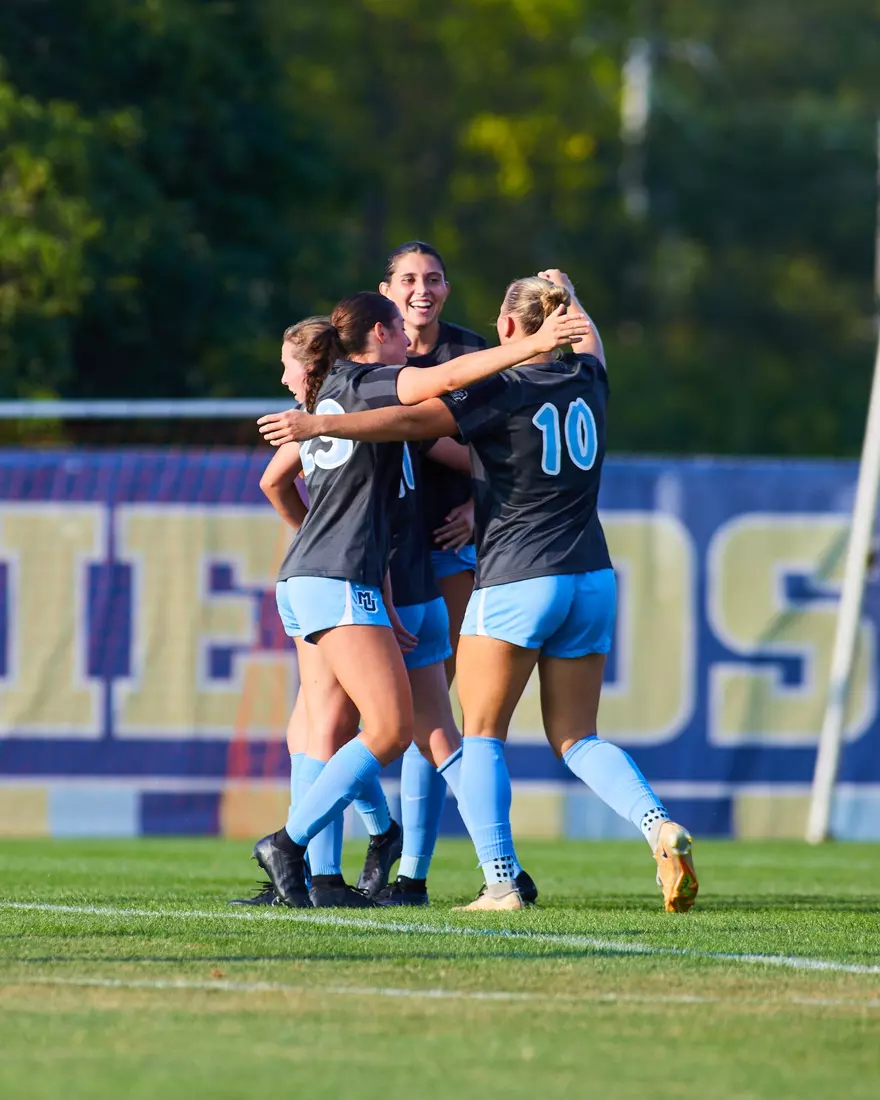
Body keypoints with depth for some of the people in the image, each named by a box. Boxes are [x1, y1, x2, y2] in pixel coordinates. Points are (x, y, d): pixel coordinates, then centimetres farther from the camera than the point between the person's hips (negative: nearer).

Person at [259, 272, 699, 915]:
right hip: (591, 579, 6)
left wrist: (321, 424, -18)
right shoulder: (588, 381, 7)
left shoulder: (503, 392, -11)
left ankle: (500, 881, -9)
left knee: (481, 735, 3)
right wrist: (566, 293, 49)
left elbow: (415, 421, -20)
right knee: (576, 738, 12)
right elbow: (590, 342, 31)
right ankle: (660, 827, -11)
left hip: (516, 580, -6)